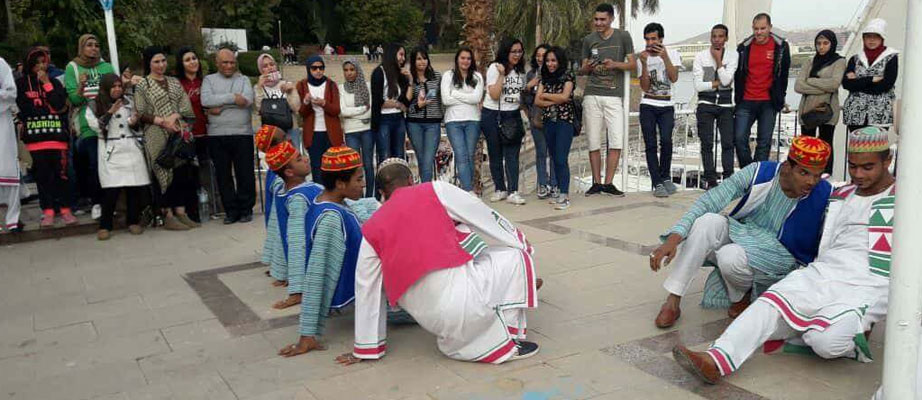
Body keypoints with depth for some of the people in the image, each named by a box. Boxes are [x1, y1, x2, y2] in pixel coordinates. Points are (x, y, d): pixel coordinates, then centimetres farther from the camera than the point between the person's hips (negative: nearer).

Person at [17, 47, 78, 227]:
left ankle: (65, 210, 7)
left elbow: (60, 105, -6)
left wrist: (46, 84, -6)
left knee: (62, 173, -1)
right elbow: (23, 110, 0)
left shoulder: (55, 83, 10)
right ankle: (48, 212, 9)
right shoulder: (22, 84, 7)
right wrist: (48, 110, -3)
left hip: (58, 135, 0)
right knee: (42, 175, 3)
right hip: (35, 138, 0)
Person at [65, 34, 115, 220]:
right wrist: (81, 87, -20)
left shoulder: (107, 67, 12)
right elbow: (73, 99, -2)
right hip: (87, 126, -2)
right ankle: (96, 203, 4)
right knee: (95, 165, -6)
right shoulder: (72, 68, 5)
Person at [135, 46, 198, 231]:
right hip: (157, 137, -4)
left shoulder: (174, 82, 16)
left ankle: (180, 212, 7)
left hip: (180, 134, 4)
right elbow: (140, 114, -5)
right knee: (164, 172, -5)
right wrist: (162, 121, -14)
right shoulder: (142, 85, 3)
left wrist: (175, 116, -8)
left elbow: (187, 108, 9)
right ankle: (168, 216, -1)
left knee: (182, 171, 1)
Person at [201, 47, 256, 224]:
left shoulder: (243, 80, 12)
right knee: (223, 174, 5)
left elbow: (247, 100, -8)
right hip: (217, 135, 1)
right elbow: (206, 100, -8)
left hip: (242, 133, -1)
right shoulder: (209, 80, 12)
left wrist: (220, 106, -10)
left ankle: (246, 209, 12)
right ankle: (231, 210, 15)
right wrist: (232, 97, -11)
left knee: (245, 173, 0)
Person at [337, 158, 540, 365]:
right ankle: (507, 343, 10)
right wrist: (523, 246, 30)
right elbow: (488, 219, 12)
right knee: (515, 256, 20)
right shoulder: (435, 190, 5)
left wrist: (365, 347, 27)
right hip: (461, 300, -5)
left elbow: (367, 290, 18)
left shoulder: (371, 230, 14)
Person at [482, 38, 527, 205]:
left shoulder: (520, 70, 11)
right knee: (496, 155, 4)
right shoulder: (494, 68, -6)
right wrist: (502, 74, -19)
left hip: (513, 116, 4)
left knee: (512, 155, -5)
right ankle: (500, 189, 17)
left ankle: (513, 192, -8)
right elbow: (494, 95, -15)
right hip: (492, 116, -3)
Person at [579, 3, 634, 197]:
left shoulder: (623, 37, 7)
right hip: (592, 95, 1)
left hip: (614, 96, -1)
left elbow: (632, 64, 7)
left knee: (616, 141, -8)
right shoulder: (588, 39, 11)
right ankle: (596, 183, 11)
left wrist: (615, 65, -11)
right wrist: (587, 67, -8)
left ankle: (608, 183, 2)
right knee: (593, 143, 2)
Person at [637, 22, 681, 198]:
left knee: (666, 140, -19)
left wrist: (665, 57, -20)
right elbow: (645, 87, -5)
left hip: (667, 106, -1)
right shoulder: (642, 58, 5)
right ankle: (657, 183, -1)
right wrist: (644, 63, -14)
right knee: (650, 145, -6)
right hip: (648, 106, 1)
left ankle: (665, 177, 1)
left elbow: (674, 78, -12)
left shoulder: (672, 54, 4)